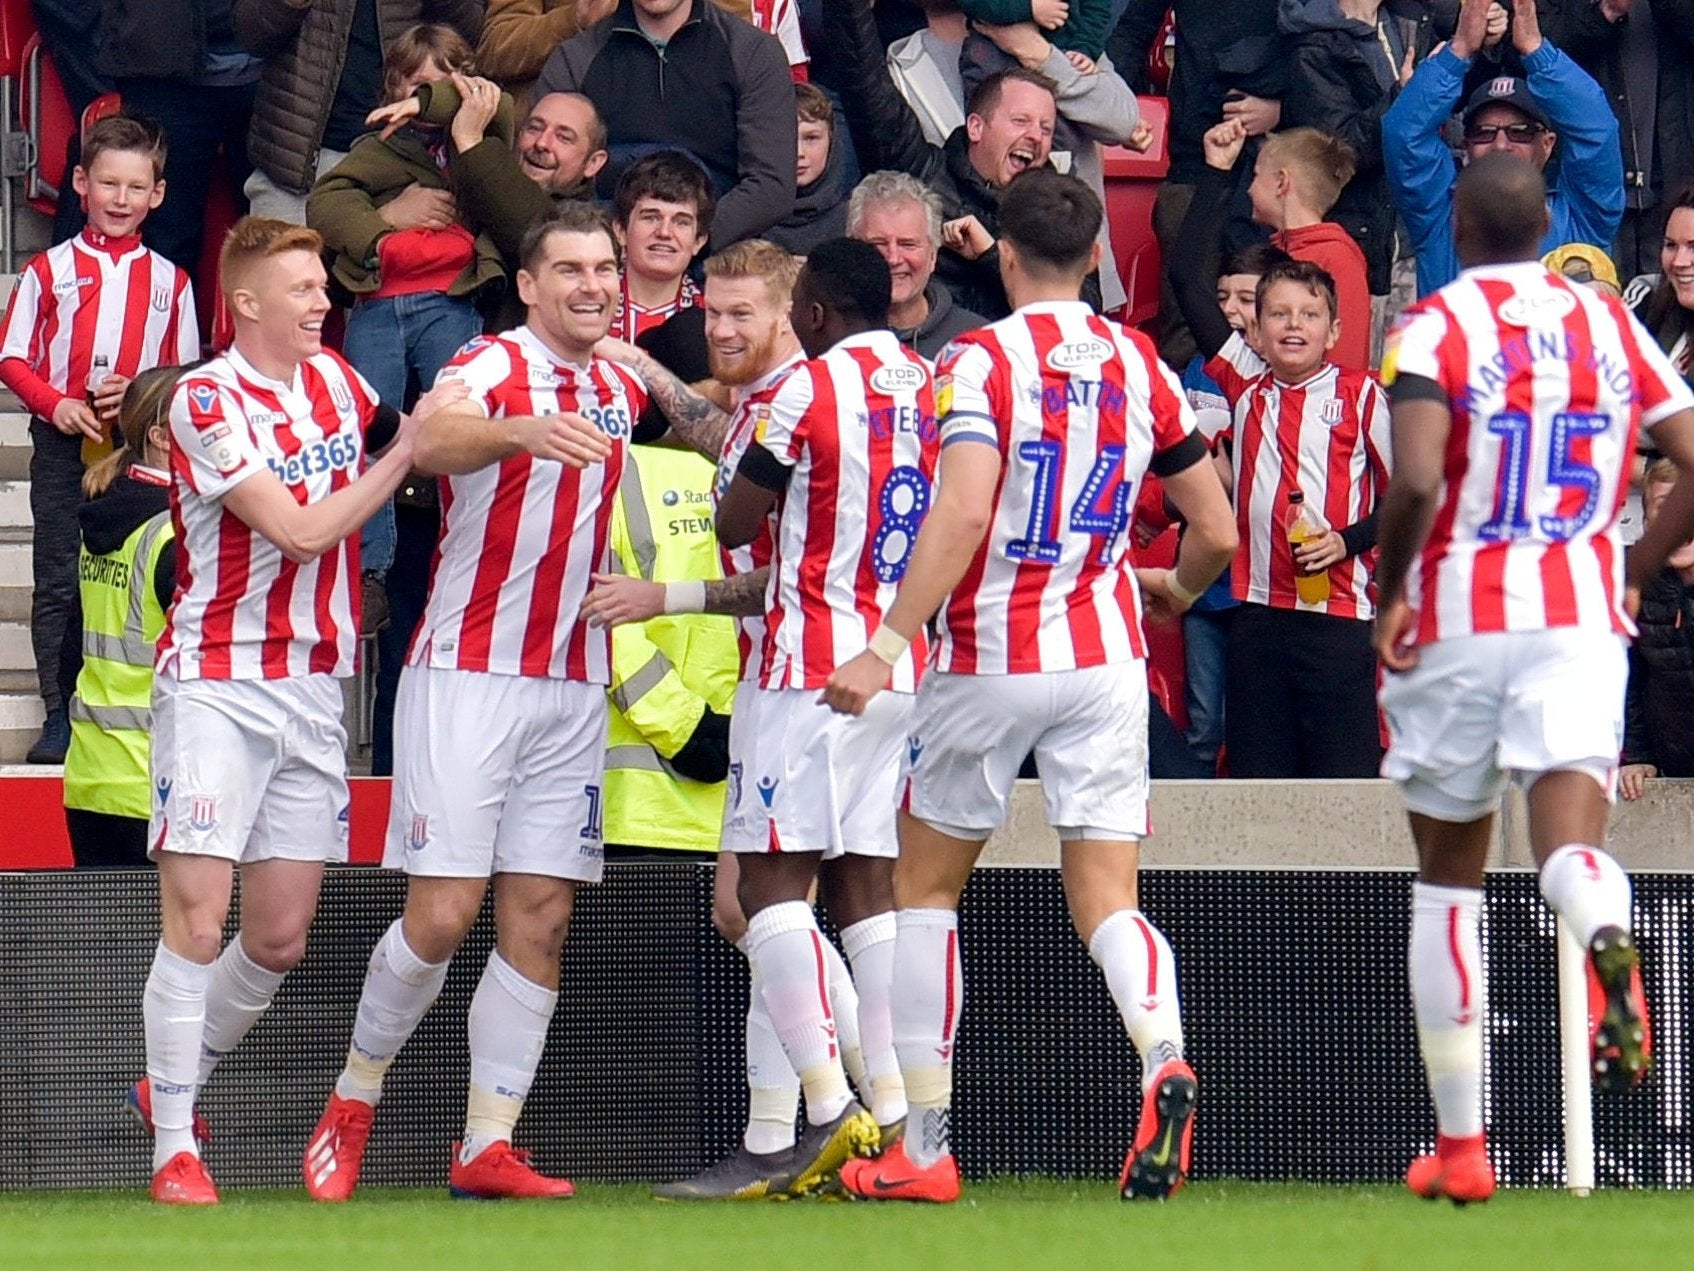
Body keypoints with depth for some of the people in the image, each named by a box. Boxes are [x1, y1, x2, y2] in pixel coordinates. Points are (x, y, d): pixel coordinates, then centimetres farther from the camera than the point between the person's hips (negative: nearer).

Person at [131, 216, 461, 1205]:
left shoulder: (334, 378, 9)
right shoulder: (206, 401, -11)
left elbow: (397, 447, 28)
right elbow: (301, 529, -17)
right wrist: (405, 451, -14)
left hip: (314, 689, 6)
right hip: (218, 682, -6)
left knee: (281, 939, 5)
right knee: (197, 916, -11)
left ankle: (171, 1086, 26)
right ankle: (173, 1142, -5)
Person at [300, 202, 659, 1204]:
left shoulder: (622, 387, 10)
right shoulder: (492, 369, -10)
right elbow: (435, 442, -33)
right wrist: (518, 431, -53)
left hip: (574, 688, 6)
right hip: (468, 673, -6)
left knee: (541, 921, 1)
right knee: (443, 913, -9)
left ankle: (487, 1146, 4)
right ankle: (353, 1103, 11)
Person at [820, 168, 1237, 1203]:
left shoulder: (981, 360, -8)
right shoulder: (1140, 365, 7)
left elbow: (964, 512, -22)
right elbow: (1217, 533, 10)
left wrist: (889, 647, -23)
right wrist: (1174, 590, 32)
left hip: (990, 660, -3)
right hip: (1106, 657, 3)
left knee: (926, 890, 12)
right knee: (1107, 900, 0)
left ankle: (924, 1147, 12)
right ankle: (1163, 1057, -32)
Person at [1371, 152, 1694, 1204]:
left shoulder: (1440, 325, -4)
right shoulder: (1609, 324, 9)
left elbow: (1416, 483, -18)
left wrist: (1389, 593, -4)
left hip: (1458, 617, -2)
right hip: (1582, 615, 2)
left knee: (1449, 876, 13)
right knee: (1568, 842, -11)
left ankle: (1460, 1145, 16)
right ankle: (1608, 933, -51)